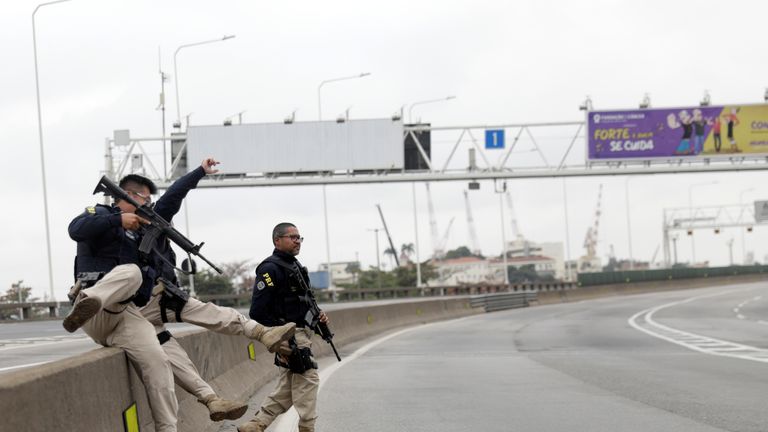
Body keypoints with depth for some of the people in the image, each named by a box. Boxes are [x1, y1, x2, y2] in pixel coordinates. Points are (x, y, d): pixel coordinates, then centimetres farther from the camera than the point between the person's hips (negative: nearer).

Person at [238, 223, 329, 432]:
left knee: (286, 388, 12)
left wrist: (317, 315, 7)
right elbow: (258, 311, -19)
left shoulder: (295, 266, 17)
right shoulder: (271, 269, -14)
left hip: (301, 333, 10)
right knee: (308, 378, -10)